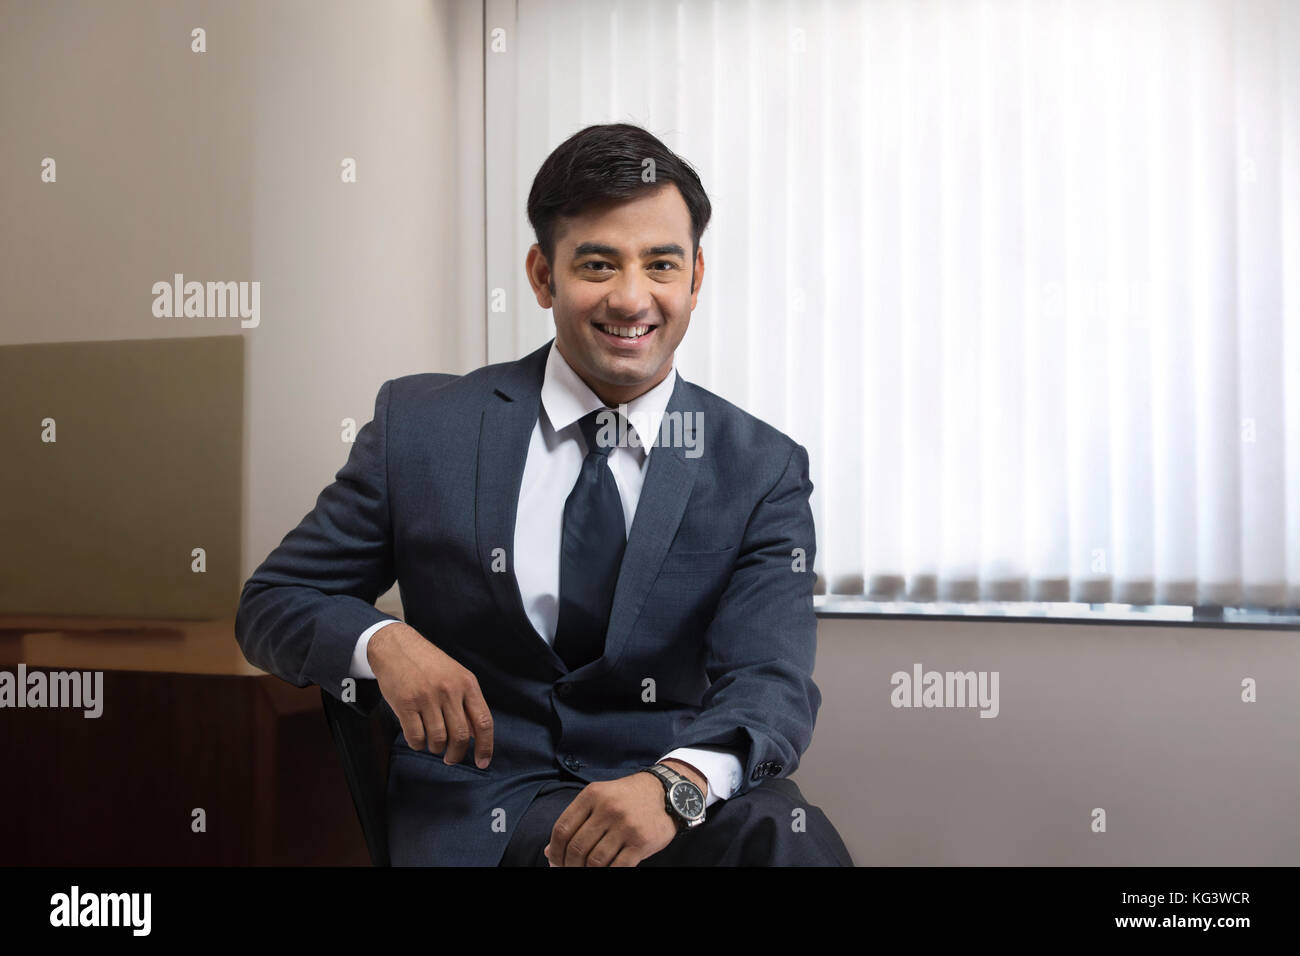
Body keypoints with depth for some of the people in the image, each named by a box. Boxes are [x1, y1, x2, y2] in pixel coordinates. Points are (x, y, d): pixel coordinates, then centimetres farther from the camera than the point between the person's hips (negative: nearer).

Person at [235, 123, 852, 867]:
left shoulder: (762, 471, 2)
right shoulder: (421, 425, 2)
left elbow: (770, 683, -9)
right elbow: (272, 604, 7)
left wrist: (676, 782, -31)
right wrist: (381, 643, -15)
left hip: (691, 804, 2)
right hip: (478, 816, -1)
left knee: (783, 832, -32)